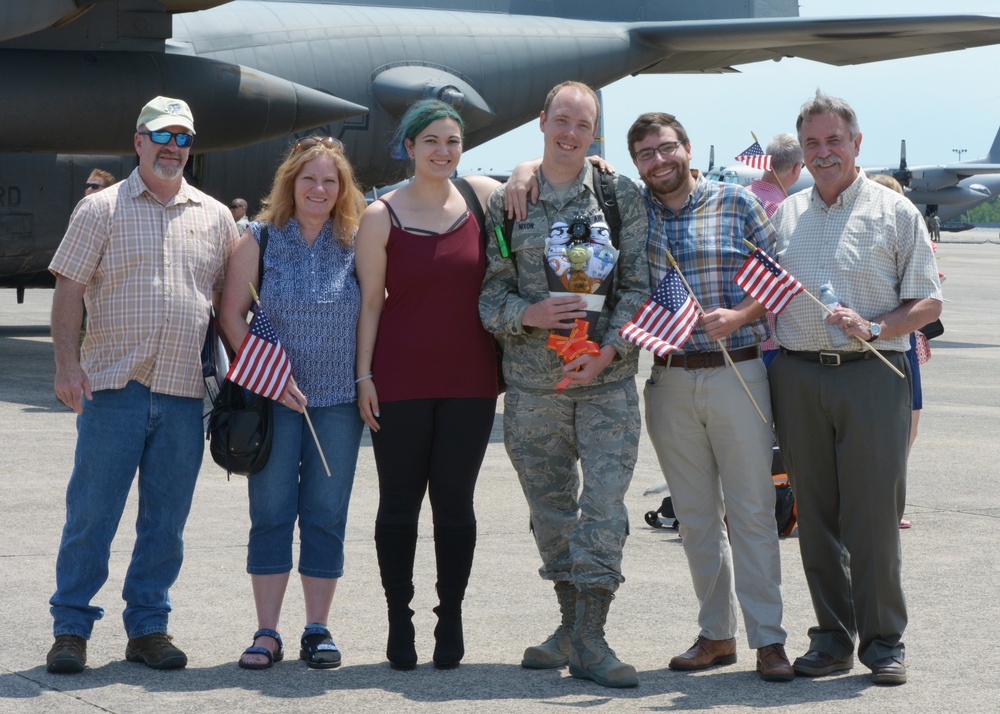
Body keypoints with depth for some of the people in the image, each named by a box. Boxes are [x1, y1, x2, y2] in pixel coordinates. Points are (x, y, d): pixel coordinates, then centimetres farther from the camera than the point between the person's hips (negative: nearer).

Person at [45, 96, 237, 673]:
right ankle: (71, 627, 5)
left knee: (167, 519, 6)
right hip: (113, 386, -3)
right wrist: (67, 363, -11)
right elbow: (69, 290, -1)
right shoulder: (101, 209, 3)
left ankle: (148, 627, 15)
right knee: (92, 512, -2)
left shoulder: (215, 218, 13)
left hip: (185, 392, 3)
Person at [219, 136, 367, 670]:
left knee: (326, 516, 4)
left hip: (339, 400, 1)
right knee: (270, 514, 0)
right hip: (274, 400, -1)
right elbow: (232, 314, -2)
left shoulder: (356, 244, 4)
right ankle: (266, 633, 6)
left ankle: (318, 630, 12)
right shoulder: (259, 240, 1)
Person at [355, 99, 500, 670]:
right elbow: (370, 301, 0)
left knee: (455, 501, 5)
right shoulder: (382, 216, -1)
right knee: (399, 500, 5)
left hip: (469, 377, 1)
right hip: (401, 378, -1)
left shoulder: (481, 196, 3)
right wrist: (364, 376, -5)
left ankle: (451, 622, 15)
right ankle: (399, 623, 14)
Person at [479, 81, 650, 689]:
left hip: (608, 381, -1)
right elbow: (491, 293, 5)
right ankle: (571, 625, 21)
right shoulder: (507, 203, 7)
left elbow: (638, 287, 0)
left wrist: (607, 351, -14)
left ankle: (589, 638, -6)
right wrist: (529, 314, -17)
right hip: (533, 383, 2)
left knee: (604, 505, -8)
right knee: (551, 510, 8)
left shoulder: (623, 197, 4)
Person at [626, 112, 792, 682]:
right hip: (670, 382, 3)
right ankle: (717, 634, 17)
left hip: (736, 373, -3)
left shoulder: (738, 203, 1)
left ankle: (769, 639, 1)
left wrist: (737, 317, -16)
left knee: (752, 510, -3)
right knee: (696, 516, 8)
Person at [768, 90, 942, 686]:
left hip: (872, 373, -4)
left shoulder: (894, 211, 5)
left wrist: (873, 329, -14)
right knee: (816, 513, 5)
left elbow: (928, 304, 2)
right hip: (797, 375, 4)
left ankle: (884, 640, 3)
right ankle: (833, 636, 13)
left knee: (874, 512, -6)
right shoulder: (785, 216, 17)